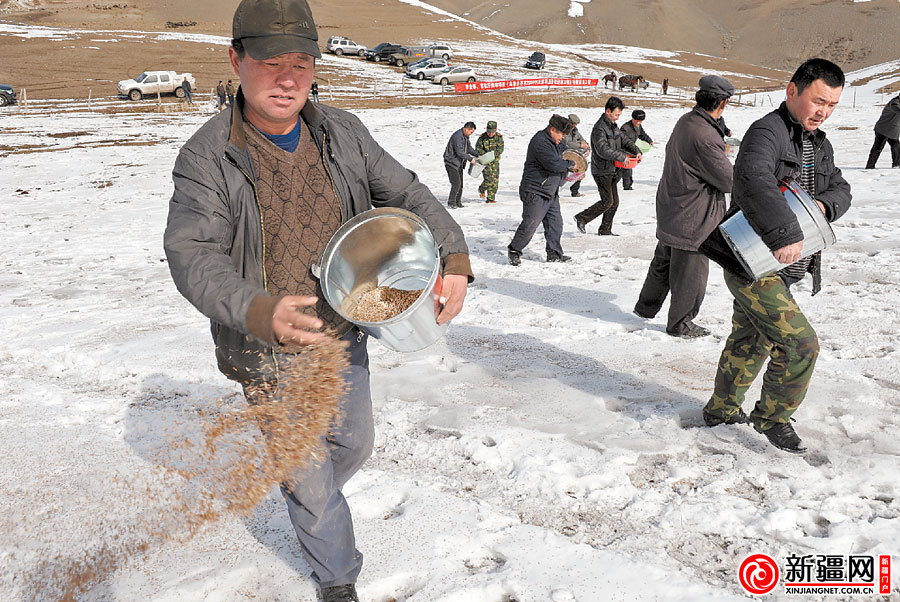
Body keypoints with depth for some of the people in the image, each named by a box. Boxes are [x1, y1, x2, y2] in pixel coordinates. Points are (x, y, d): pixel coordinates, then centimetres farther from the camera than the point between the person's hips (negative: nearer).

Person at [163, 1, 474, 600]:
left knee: (354, 443, 25)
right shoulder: (208, 157, -17)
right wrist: (260, 312, -43)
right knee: (309, 478, 11)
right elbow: (193, 256, -24)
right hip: (270, 351, -4)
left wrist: (454, 258, -18)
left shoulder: (343, 134, -4)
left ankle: (311, 498, 59)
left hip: (343, 336, 5)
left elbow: (410, 196, 0)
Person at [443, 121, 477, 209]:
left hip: (458, 164, 10)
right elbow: (460, 152, -26)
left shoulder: (465, 136, 9)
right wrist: (470, 159, -19)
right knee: (456, 183, -14)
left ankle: (458, 202, 16)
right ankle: (451, 202, -5)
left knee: (460, 184, 8)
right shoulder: (457, 137, -23)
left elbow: (469, 147, 22)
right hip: (451, 163, -10)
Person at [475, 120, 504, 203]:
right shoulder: (482, 137, -7)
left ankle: (491, 198, 12)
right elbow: (478, 148, -5)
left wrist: (493, 154, -26)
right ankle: (482, 189, 15)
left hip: (495, 162, 3)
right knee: (488, 179, -15)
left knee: (495, 181, 2)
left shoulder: (499, 137, -3)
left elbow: (500, 148, -8)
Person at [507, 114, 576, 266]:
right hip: (535, 193, -10)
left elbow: (559, 160, 33)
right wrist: (570, 164, -9)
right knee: (530, 224, -7)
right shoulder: (540, 141, -18)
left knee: (555, 223, 10)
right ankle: (514, 251, 8)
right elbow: (553, 164, -25)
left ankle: (554, 253, 19)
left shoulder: (555, 142, 15)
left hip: (551, 192, 10)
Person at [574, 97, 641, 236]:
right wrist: (622, 156, -22)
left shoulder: (613, 127, 13)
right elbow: (603, 150, -27)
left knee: (614, 202, 10)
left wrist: (636, 151, 0)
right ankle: (581, 219, 2)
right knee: (607, 201, -10)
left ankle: (605, 230, 19)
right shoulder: (599, 129, -18)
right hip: (601, 171, -9)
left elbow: (624, 141, 18)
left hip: (610, 170, 10)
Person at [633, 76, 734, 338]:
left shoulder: (684, 121, 1)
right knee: (690, 272, 6)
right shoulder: (706, 138, -26)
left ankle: (646, 307, 40)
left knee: (663, 261, 25)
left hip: (669, 209, 9)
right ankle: (680, 323, 20)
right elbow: (729, 180, -21)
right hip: (692, 219, -9)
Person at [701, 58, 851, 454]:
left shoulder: (820, 144, 14)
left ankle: (722, 409, 39)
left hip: (777, 264, 10)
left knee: (750, 342, 21)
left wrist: (823, 205, -11)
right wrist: (786, 233, -47)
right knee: (799, 343, -12)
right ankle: (772, 417, 8)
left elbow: (840, 189, 14)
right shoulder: (767, 133, -18)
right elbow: (753, 180, -38)